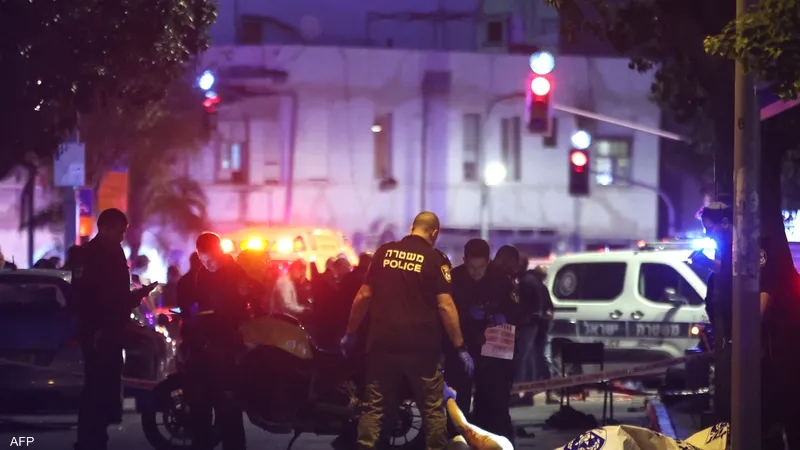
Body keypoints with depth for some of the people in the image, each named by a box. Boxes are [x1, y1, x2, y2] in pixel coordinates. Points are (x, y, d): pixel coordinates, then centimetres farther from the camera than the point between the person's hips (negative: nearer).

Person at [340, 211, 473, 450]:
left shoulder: (384, 252, 6)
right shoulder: (435, 259, -4)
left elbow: (364, 295, 7)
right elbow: (445, 306, -10)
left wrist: (351, 332, 17)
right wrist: (460, 347, -6)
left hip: (383, 342, 3)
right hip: (421, 345, -3)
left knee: (374, 407, 7)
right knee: (433, 409, 6)